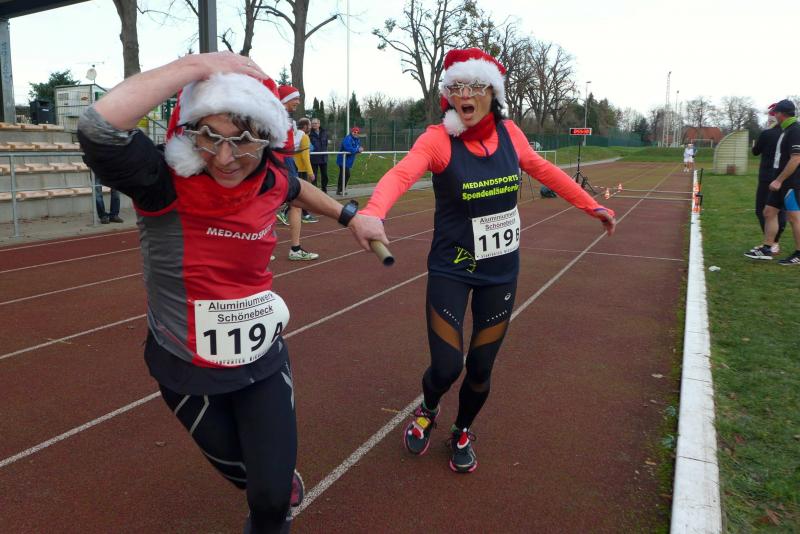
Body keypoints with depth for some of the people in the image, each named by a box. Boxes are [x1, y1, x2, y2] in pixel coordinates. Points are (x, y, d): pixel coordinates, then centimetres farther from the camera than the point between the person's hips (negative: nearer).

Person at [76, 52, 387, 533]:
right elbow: (99, 127, -46)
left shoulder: (268, 180, -13)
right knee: (238, 470, 24)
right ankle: (283, 480, 60)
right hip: (188, 371, -1)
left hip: (263, 362, 2)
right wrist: (195, 66, -40)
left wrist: (350, 217, 21)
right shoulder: (161, 182, -25)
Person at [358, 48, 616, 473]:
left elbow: (544, 172, 14)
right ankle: (427, 411, 33)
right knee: (446, 367, -6)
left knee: (481, 368, 10)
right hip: (451, 269, -3)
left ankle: (462, 433, 41)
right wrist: (373, 212, -54)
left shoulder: (509, 133, -2)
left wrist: (591, 206, 21)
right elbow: (400, 174, -33)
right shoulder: (438, 138, -15)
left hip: (501, 270, 4)